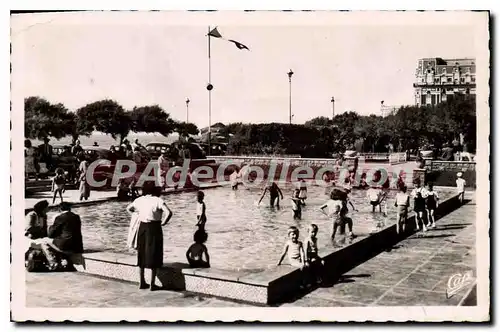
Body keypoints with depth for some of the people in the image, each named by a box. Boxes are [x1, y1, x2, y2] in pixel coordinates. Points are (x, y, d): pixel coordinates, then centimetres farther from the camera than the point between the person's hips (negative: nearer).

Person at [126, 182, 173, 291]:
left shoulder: (139, 200, 4)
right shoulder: (158, 200, -12)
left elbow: (129, 208, 21)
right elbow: (169, 213, -22)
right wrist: (163, 222, -8)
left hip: (142, 228, 5)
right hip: (154, 228, -5)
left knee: (142, 254, 16)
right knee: (154, 255, 4)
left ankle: (142, 282, 23)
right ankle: (152, 284, 6)